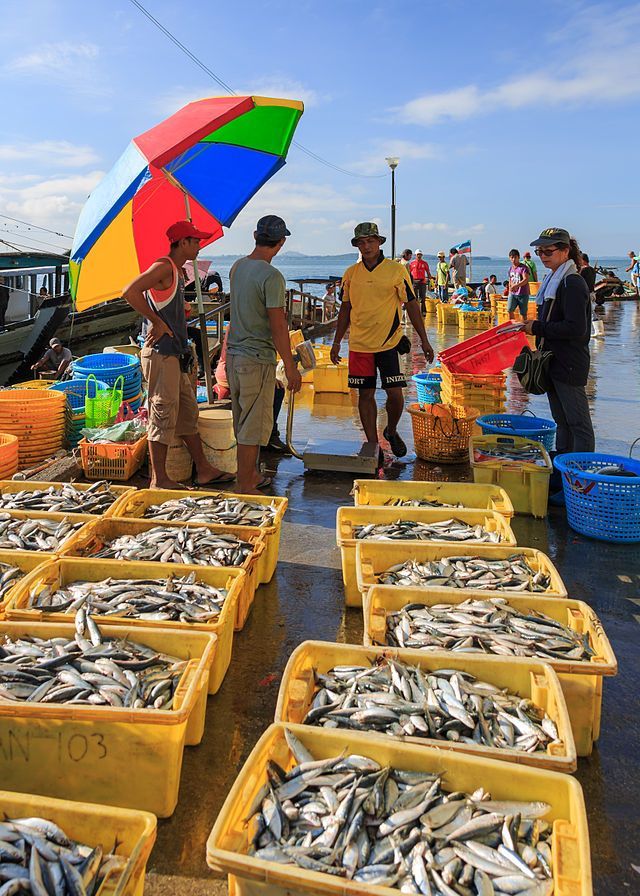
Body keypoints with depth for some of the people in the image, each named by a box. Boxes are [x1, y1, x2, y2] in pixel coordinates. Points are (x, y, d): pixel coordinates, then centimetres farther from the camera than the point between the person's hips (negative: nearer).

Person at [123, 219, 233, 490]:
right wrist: (157, 323, -19)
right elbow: (130, 292, -24)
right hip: (160, 353, -10)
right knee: (163, 415, -5)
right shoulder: (164, 267, -12)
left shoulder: (178, 272, 19)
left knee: (188, 413, 13)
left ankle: (204, 470, 22)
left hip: (174, 354, 10)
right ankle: (159, 480, 3)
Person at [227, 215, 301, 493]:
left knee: (243, 422, 18)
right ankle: (245, 488, 7)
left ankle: (251, 475, 33)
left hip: (234, 355, 9)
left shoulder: (237, 267, 6)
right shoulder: (271, 276, -19)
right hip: (257, 359, -9)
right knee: (253, 427, 0)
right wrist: (291, 367, -13)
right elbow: (278, 327, -18)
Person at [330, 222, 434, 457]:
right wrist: (337, 342, 14)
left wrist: (424, 341, -3)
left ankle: (391, 432, 24)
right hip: (359, 345, 3)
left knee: (395, 394, -5)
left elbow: (411, 305, 0)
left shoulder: (396, 270, -2)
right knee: (365, 395, 5)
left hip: (388, 343, -2)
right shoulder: (351, 273, 7)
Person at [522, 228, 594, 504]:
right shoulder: (554, 280, 15)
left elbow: (576, 328, -22)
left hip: (570, 366, -10)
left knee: (578, 424, -4)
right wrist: (537, 329, 11)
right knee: (562, 421, 15)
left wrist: (538, 328, -17)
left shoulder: (573, 284, -14)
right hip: (555, 362, 10)